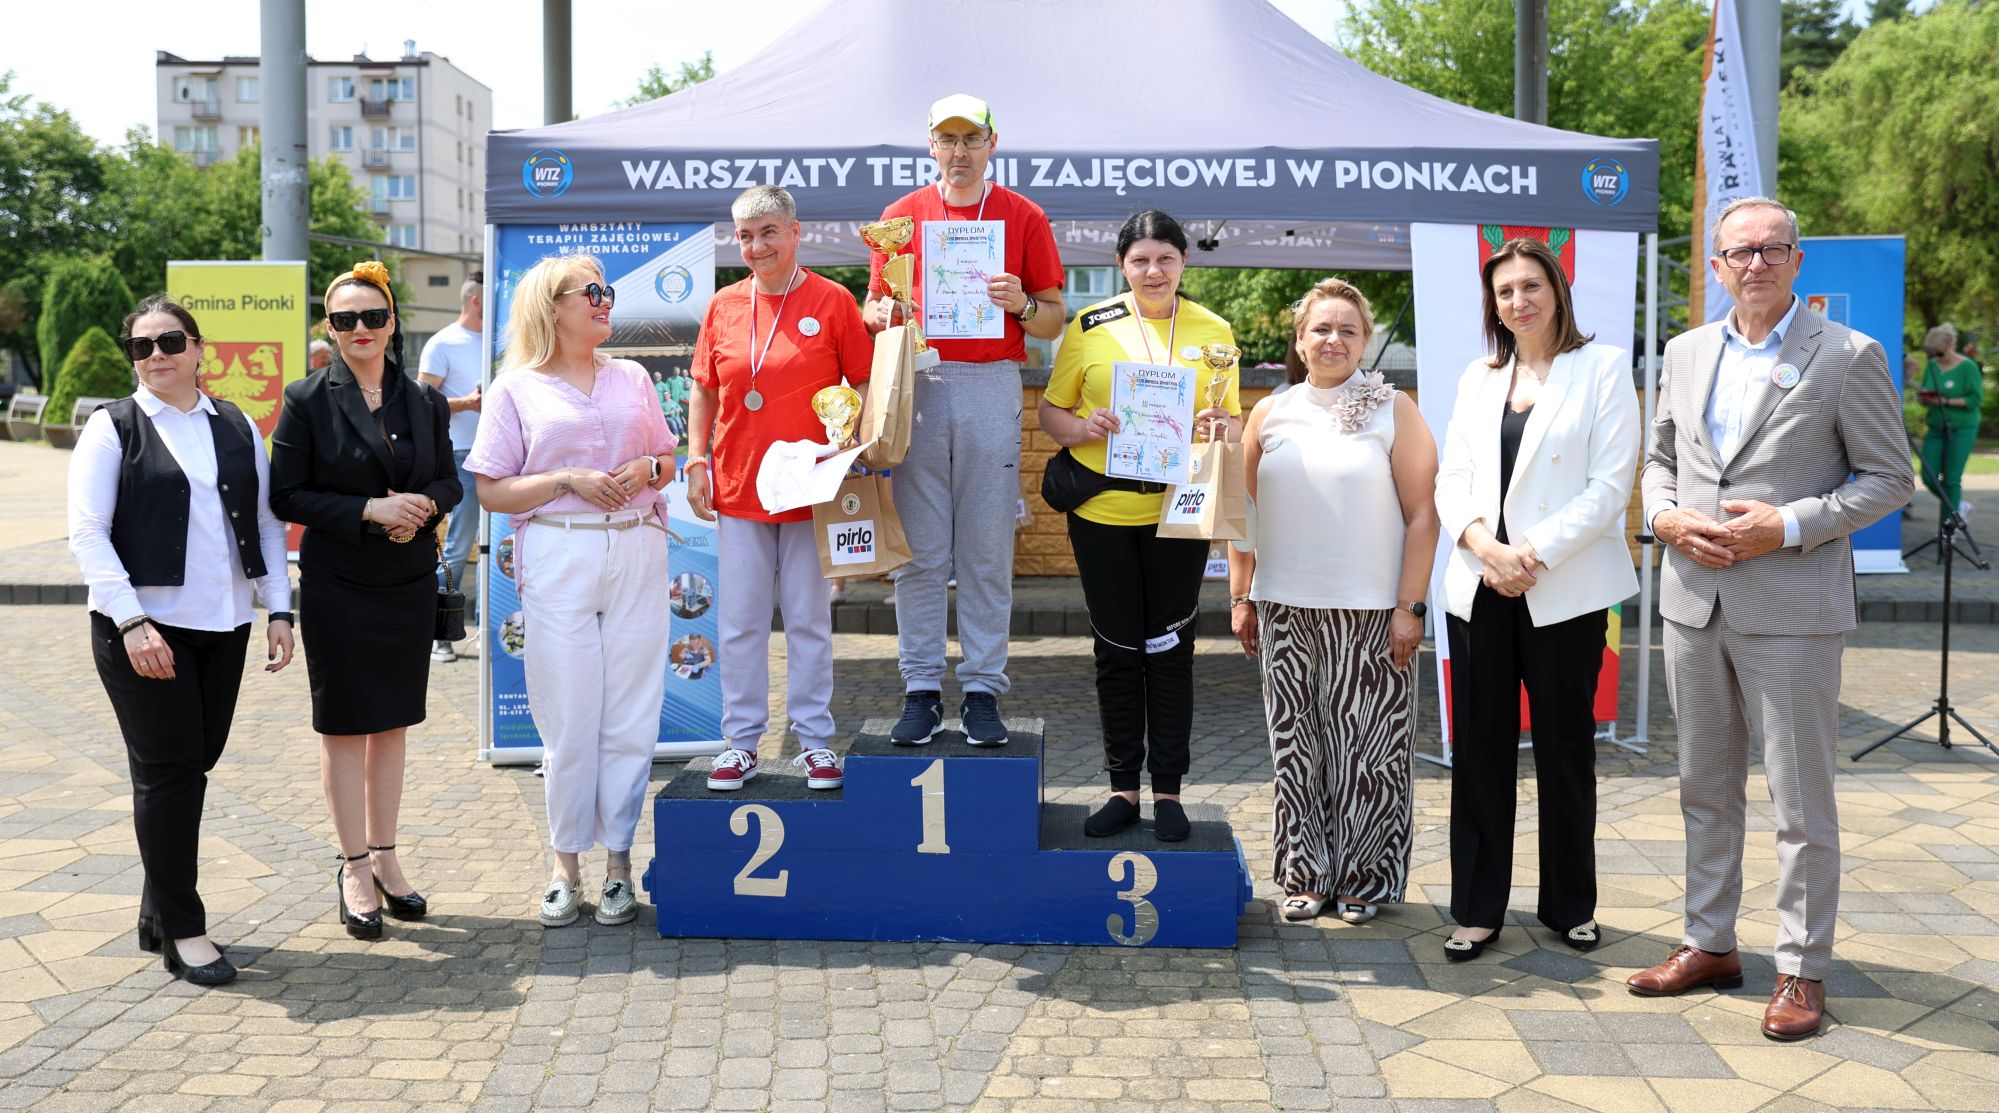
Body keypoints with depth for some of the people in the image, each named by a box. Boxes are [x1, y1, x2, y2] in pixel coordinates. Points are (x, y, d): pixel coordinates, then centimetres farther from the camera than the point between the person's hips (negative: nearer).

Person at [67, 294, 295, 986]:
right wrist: (131, 622, -17)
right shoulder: (113, 428, 0)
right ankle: (183, 930, 6)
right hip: (143, 626, -4)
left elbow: (267, 523, 14)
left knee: (195, 766, 8)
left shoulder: (238, 428, 12)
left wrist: (279, 610, 5)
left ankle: (158, 915, 22)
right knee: (168, 770, -3)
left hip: (223, 626, 4)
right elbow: (87, 532, -7)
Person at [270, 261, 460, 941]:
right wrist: (369, 510, -18)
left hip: (411, 584, 4)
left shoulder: (424, 401, 7)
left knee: (393, 721, 11)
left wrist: (422, 504, -11)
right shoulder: (308, 400, -4)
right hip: (337, 585, -3)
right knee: (344, 724, 2)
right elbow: (286, 496, -7)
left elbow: (449, 481, 11)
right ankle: (354, 869, 12)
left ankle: (384, 858, 22)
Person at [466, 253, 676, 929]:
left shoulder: (631, 379, 15)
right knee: (567, 715, -1)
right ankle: (566, 864, 13)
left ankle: (618, 860, 12)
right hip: (559, 560, -3)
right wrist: (571, 480, -12)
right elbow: (492, 492, 0)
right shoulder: (516, 389, 4)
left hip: (637, 551, 3)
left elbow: (668, 461, 20)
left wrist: (646, 470, -3)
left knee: (631, 712, 2)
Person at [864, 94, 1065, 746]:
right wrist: (881, 313, -5)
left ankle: (983, 692, 8)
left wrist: (1020, 304, -13)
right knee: (919, 550, 2)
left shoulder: (1024, 217, 7)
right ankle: (921, 690, 8)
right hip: (917, 386, 1)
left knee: (988, 552, 1)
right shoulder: (901, 215, 12)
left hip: (992, 387, -1)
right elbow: (876, 303, 17)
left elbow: (1053, 322, 8)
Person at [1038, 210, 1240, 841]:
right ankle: (1123, 786, 20)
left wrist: (1219, 429, -12)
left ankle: (1168, 789, 17)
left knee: (1170, 648, 6)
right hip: (1102, 510, 0)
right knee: (1117, 649, 8)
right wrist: (1085, 428, -15)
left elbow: (1234, 420, 11)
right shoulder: (1090, 327, 2)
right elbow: (1051, 411, 5)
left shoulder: (1213, 332, 5)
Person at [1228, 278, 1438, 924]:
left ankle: (1364, 879, 16)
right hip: (1286, 610, 3)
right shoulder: (1270, 414, 9)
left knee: (1366, 748, 2)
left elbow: (1422, 514, -2)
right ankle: (1306, 874, 20)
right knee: (1295, 745, 7)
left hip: (1370, 613, -3)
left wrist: (1409, 606, -8)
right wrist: (1240, 598, 9)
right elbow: (1244, 512, 13)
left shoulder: (1395, 412, 2)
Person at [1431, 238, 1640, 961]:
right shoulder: (1479, 378, 13)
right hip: (1480, 589, 4)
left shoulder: (1602, 367, 0)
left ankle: (1569, 904, 22)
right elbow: (1451, 479, 8)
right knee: (1480, 748, 6)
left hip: (1564, 590, -3)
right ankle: (1478, 908, 16)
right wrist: (1483, 544, -11)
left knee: (1565, 747, 7)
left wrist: (1535, 554, -15)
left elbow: (1611, 483, -8)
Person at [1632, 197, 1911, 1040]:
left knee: (1802, 804, 2)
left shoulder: (1848, 356, -5)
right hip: (1694, 604, 5)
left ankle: (1803, 969, 15)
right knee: (1705, 789, 14)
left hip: (1791, 612, -5)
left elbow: (1888, 477, -4)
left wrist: (1789, 525, -16)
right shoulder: (1686, 353, 11)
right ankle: (1709, 944, 27)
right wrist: (1666, 515, -3)